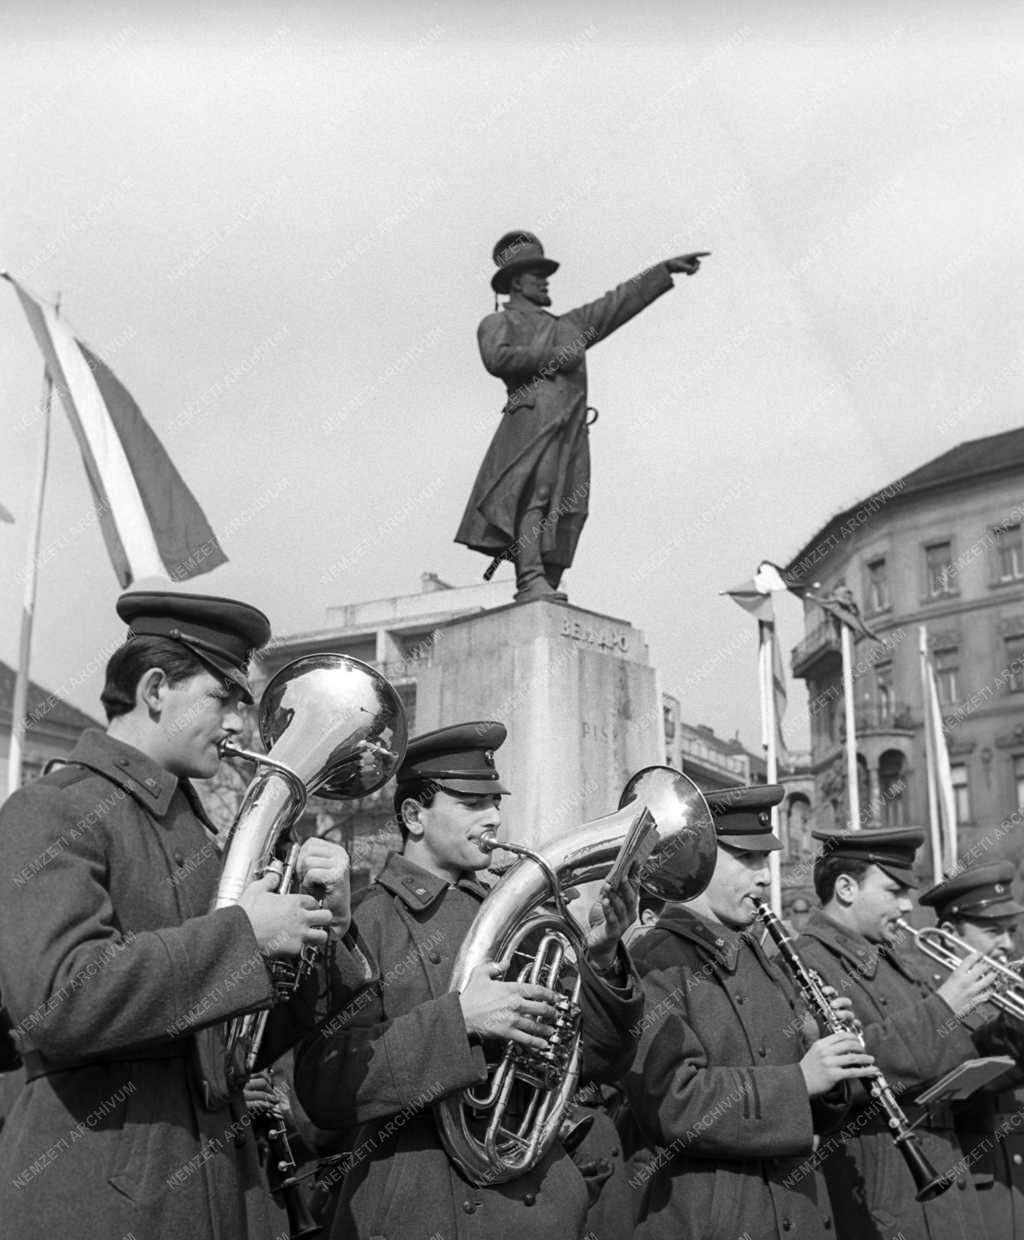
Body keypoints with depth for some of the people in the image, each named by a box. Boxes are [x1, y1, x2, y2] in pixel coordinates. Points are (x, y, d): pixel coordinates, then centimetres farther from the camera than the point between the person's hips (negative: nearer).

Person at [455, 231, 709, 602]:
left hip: (572, 428, 6)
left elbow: (621, 301, 36)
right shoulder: (497, 323, 19)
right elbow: (497, 358, -4)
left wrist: (667, 269, 32)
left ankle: (546, 588, -13)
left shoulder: (567, 325, 38)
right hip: (534, 415, -6)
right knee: (534, 495, -23)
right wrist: (552, 357, -3)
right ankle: (531, 582, -34)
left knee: (566, 512, -7)